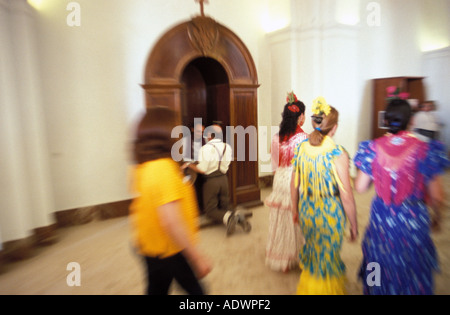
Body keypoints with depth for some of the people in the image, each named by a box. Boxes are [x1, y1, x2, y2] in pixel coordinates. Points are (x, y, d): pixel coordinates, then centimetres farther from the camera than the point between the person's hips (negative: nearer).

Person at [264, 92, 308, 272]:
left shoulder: (277, 138, -1)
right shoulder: (304, 138, -15)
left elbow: (274, 165, 5)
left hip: (280, 181, 5)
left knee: (280, 219, 16)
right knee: (296, 222, 11)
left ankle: (278, 256, 32)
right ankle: (295, 257, 27)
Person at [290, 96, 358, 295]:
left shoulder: (301, 148, -6)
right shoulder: (338, 154, -20)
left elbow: (294, 185, 3)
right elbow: (346, 196, -16)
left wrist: (296, 210, 18)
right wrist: (354, 225, -2)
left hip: (306, 210, 5)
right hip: (330, 213, -4)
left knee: (311, 253, 27)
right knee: (328, 258, 19)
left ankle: (308, 287, 49)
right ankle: (325, 288, 41)